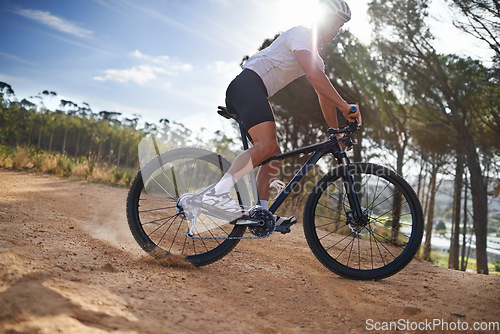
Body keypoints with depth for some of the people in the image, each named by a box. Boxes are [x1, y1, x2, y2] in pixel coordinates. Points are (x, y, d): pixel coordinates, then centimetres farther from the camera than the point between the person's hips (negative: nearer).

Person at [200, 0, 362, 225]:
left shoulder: (316, 57, 26)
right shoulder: (300, 34, -4)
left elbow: (324, 97, 26)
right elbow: (314, 75, -21)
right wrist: (344, 106, -23)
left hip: (254, 94, 10)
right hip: (247, 84, -10)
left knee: (274, 153, 6)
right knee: (266, 144, -27)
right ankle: (216, 192, -30)